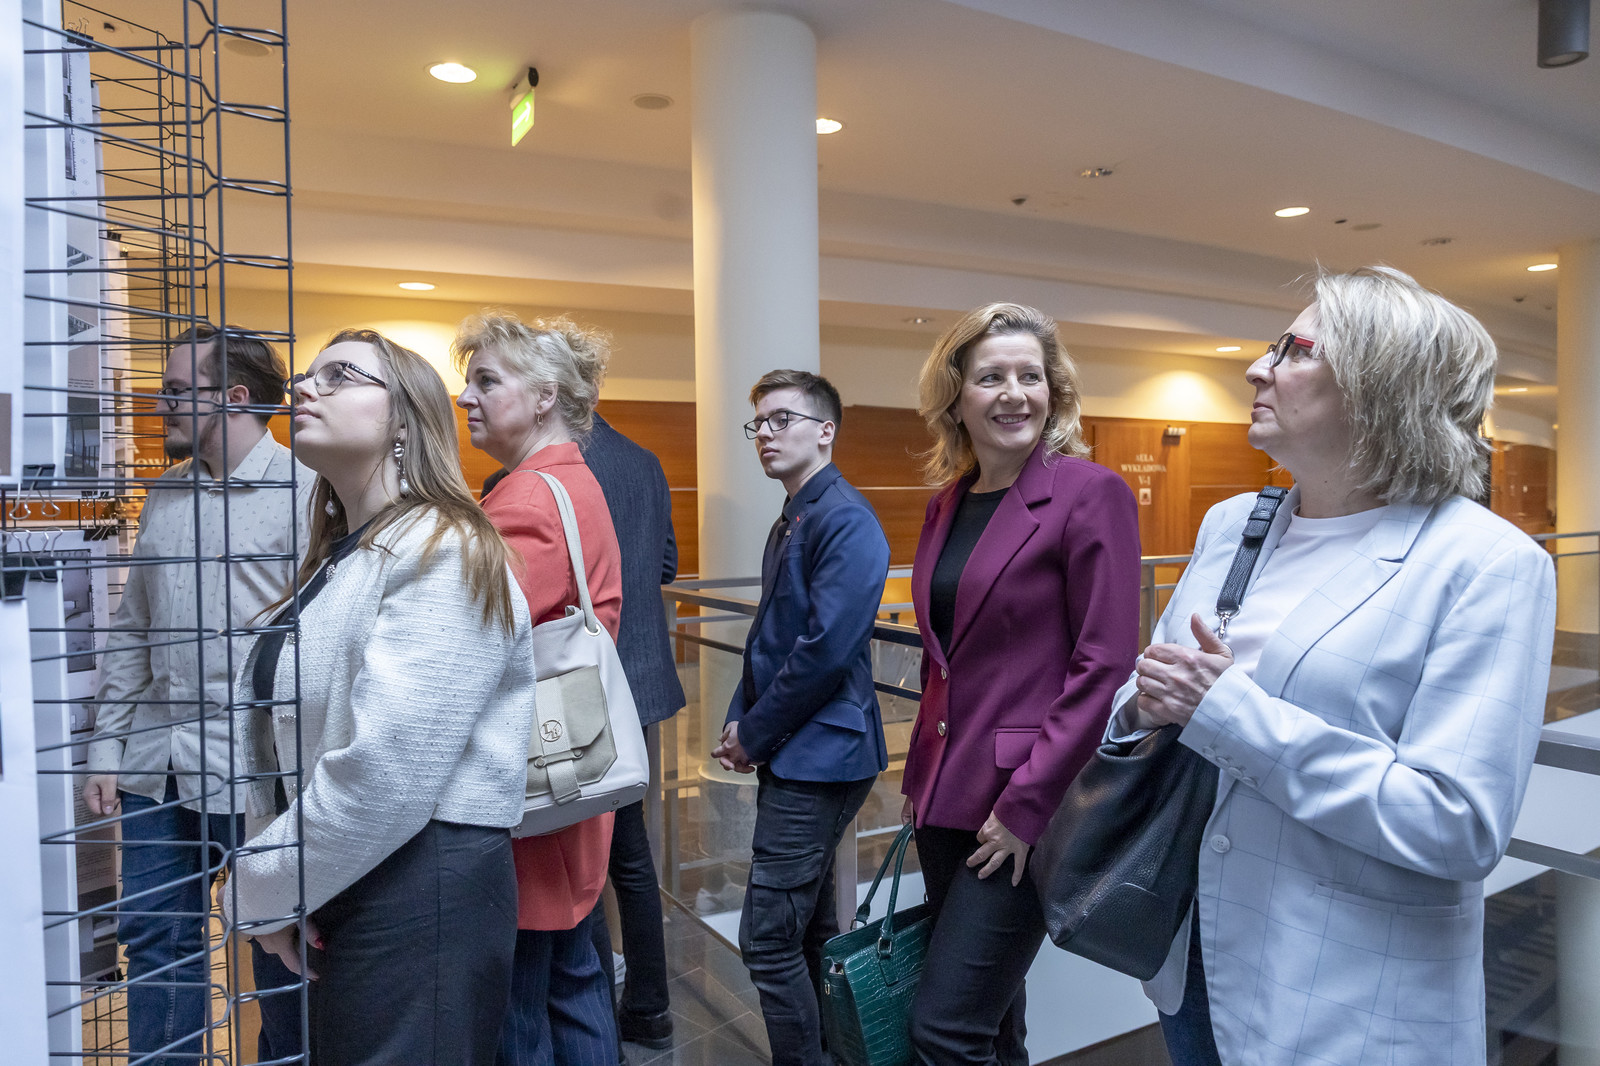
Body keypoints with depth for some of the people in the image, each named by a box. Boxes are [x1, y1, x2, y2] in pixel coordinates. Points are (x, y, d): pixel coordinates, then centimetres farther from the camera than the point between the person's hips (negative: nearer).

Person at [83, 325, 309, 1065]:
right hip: (156, 765, 7)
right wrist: (106, 749, 12)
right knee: (154, 938, 16)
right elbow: (131, 633, 17)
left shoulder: (302, 491, -10)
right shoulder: (165, 496, 13)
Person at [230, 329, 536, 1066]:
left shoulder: (445, 555, -16)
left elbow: (387, 771, -24)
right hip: (333, 890, 9)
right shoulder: (339, 560, 13)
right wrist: (275, 876, 0)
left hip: (420, 892, -8)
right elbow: (280, 728, 12)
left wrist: (265, 890, -12)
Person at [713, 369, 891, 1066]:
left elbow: (826, 648, -23)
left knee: (769, 940, -4)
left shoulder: (845, 520, -16)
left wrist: (755, 733, -13)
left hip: (818, 756, -10)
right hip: (793, 755, 10)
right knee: (810, 928, 21)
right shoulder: (792, 521, 14)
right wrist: (740, 723, 5)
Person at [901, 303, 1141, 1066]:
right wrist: (922, 776, 15)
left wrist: (1027, 805, -16)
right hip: (946, 796, 7)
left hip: (1026, 808, -6)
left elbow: (1105, 666, -15)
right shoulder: (947, 502, 9)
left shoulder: (1091, 494, -11)